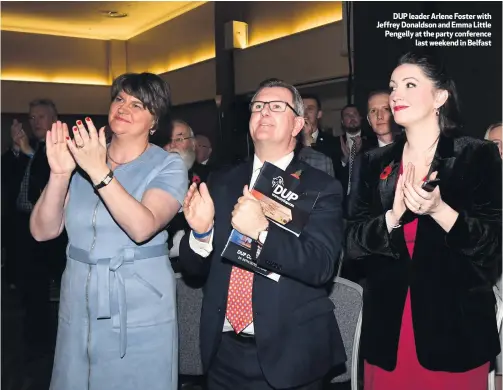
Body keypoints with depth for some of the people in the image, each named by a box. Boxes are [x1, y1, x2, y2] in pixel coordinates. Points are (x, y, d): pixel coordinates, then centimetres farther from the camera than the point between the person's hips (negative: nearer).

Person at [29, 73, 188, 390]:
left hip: (140, 313, -3)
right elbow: (43, 231, -3)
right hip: (78, 309, 4)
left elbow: (142, 227, -23)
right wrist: (59, 173, -17)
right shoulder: (83, 156, 3)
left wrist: (100, 172, -29)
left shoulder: (168, 166, -6)